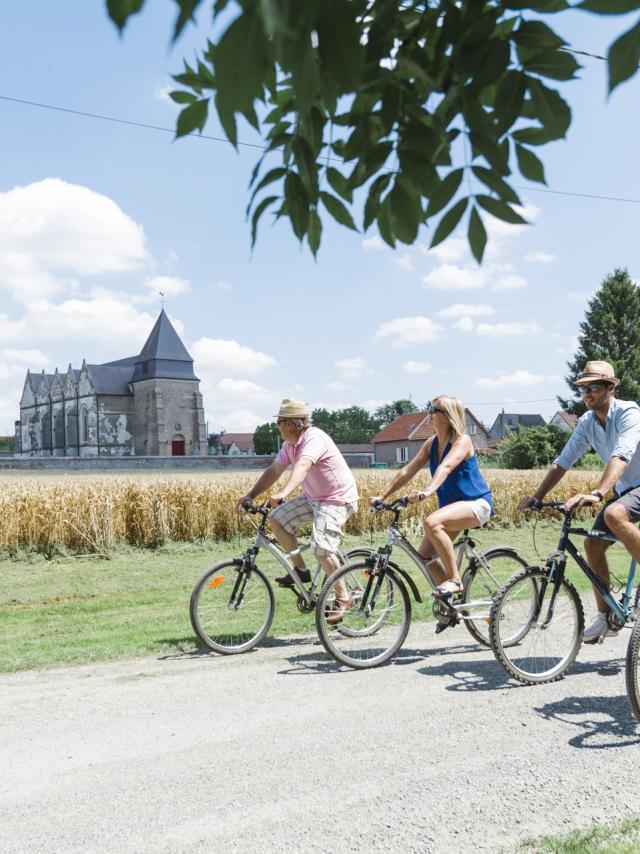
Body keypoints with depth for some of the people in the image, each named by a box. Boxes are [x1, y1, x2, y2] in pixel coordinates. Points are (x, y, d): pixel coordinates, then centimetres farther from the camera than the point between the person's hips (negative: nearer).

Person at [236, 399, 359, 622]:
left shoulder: (314, 438, -25)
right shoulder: (289, 444, 3)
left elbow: (302, 467, -42)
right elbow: (274, 471, 6)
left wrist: (283, 493, -56)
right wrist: (250, 495, -1)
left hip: (337, 499, -9)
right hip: (313, 497, 9)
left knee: (321, 548, -21)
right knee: (277, 518, -2)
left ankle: (343, 598, -3)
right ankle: (300, 570, 9)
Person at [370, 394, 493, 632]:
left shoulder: (462, 441, -16)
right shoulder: (432, 443, 6)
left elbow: (445, 467, -35)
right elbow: (409, 470, 1)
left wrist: (428, 490, -52)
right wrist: (382, 495, -8)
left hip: (476, 503, -8)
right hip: (452, 505, 8)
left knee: (431, 522, -34)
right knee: (424, 554, -3)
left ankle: (455, 579, -20)